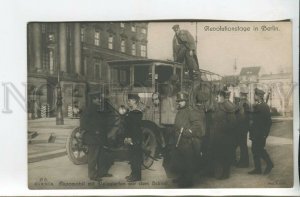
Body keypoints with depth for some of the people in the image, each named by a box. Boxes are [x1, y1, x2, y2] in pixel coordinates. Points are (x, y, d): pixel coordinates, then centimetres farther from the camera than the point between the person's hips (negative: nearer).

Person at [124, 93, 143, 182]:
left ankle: (137, 176, 3)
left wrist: (130, 138, -19)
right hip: (131, 139, 10)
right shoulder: (131, 112, 15)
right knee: (132, 156, 15)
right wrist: (127, 137, 14)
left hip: (135, 139, -10)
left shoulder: (137, 113, -15)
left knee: (136, 157, -4)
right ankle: (133, 174, 24)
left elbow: (136, 127, -19)